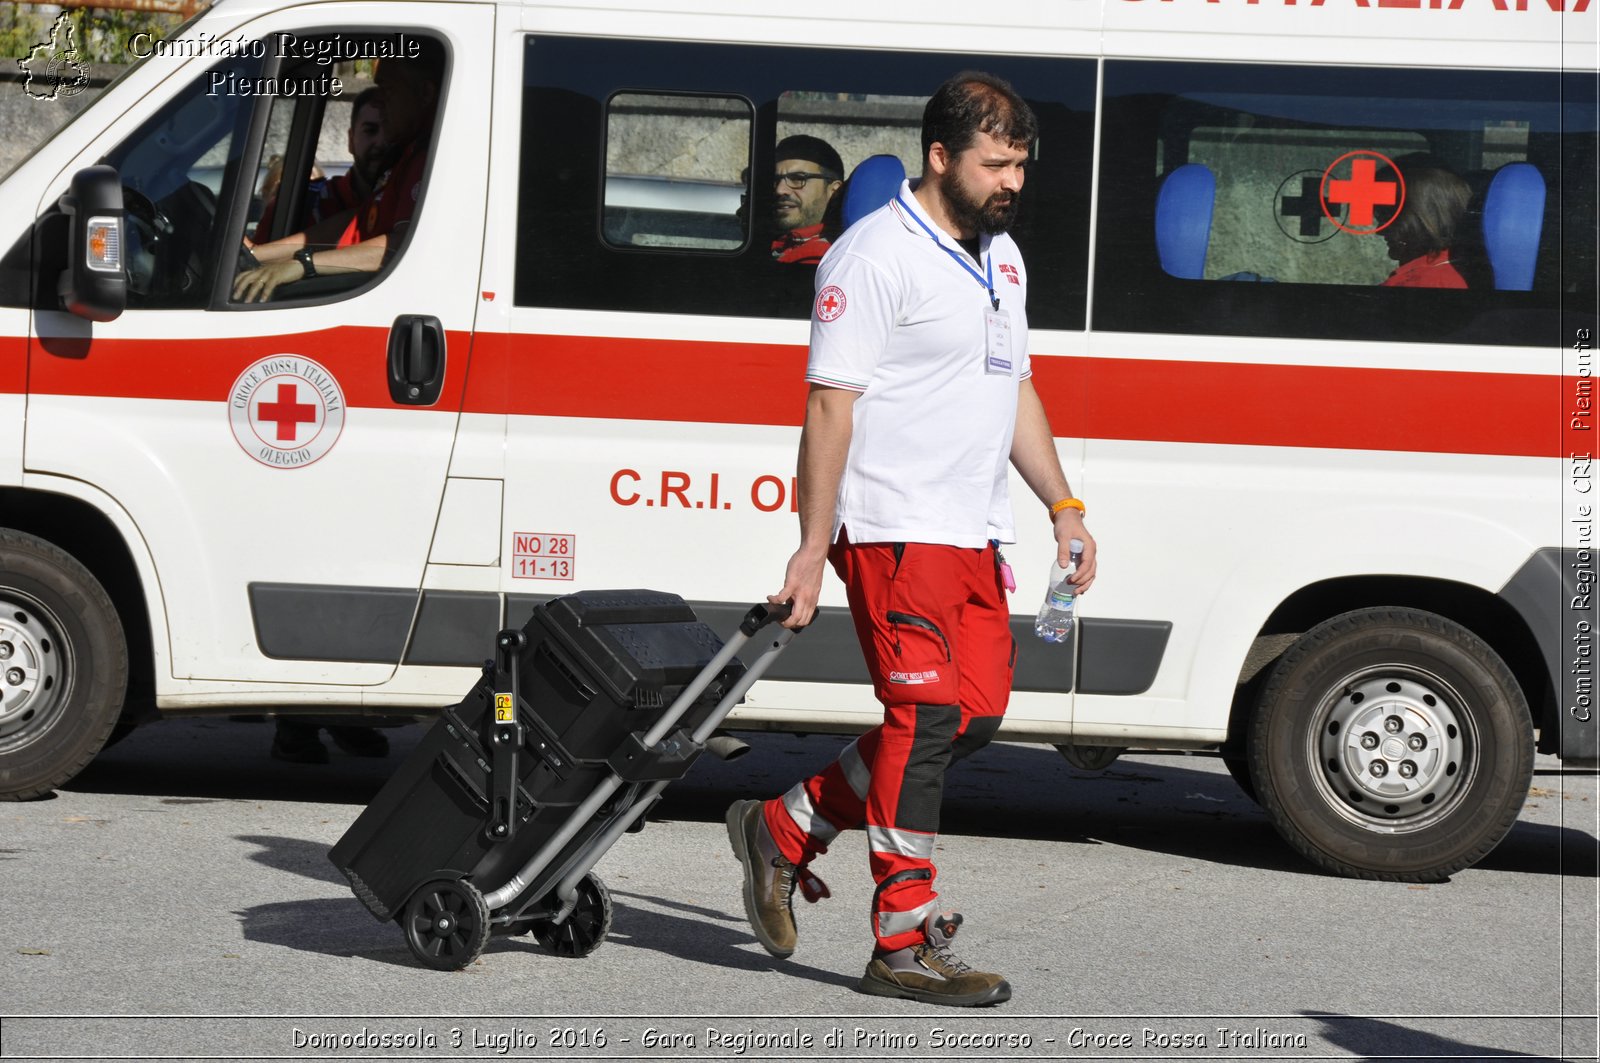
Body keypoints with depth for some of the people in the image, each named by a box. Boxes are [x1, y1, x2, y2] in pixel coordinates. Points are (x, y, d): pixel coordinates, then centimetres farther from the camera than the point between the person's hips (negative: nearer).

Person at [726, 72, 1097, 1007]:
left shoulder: (1001, 256, 16)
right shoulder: (875, 255, -11)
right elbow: (831, 404, -13)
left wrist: (1063, 507, 17)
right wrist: (813, 549, -17)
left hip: (975, 534, 9)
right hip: (896, 532, -9)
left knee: (976, 713, 8)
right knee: (926, 719, -10)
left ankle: (787, 829, 20)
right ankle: (905, 946, -4)